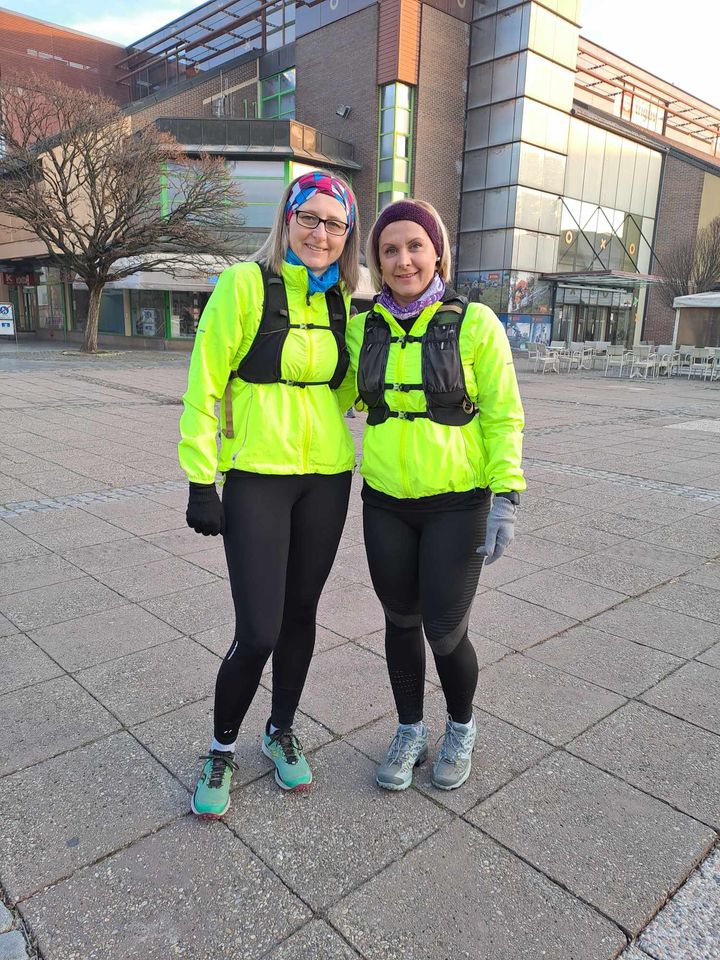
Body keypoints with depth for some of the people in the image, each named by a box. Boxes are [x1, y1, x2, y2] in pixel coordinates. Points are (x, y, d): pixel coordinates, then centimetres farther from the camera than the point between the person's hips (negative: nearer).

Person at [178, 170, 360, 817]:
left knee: (301, 610, 14)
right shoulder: (245, 283, -8)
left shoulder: (340, 301, 8)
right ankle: (222, 749, 23)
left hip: (326, 477, 5)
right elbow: (205, 384, -8)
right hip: (255, 478, -5)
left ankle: (282, 732, 36)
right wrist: (201, 482, -10)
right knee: (258, 630, -5)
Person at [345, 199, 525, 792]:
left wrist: (506, 499, -12)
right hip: (386, 502, 4)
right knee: (401, 622, 14)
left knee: (445, 633, 1)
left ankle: (461, 730, 34)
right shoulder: (364, 328, 2)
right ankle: (410, 734, 37)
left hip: (457, 502, -3)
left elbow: (503, 416, -5)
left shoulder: (474, 323, -7)